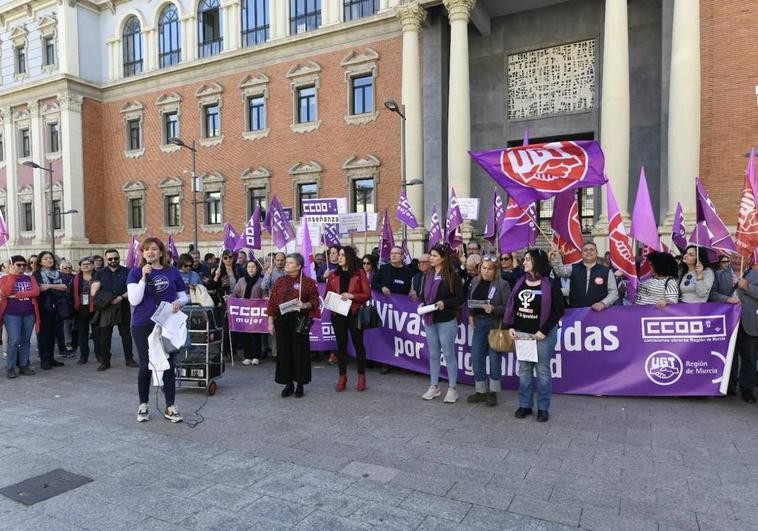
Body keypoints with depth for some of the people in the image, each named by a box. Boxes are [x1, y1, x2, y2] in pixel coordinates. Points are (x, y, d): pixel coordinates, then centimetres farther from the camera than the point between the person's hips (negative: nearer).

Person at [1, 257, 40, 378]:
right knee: (14, 341, -9)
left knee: (26, 341, 7)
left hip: (29, 314, 3)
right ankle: (11, 368, 0)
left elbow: (36, 292, -7)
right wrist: (12, 275, -13)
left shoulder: (30, 278, 10)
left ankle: (24, 366, 14)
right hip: (11, 314, -3)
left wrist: (16, 295, -13)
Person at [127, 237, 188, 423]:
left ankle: (170, 407, 15)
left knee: (169, 365, 5)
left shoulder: (172, 272, 5)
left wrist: (179, 302, -11)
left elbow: (184, 296, 11)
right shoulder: (136, 272, 0)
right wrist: (144, 277, -17)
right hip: (143, 326, -1)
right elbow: (134, 300, -11)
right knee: (146, 366, 5)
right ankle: (143, 406, 23)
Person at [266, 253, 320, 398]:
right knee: (284, 351, 5)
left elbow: (315, 300, 1)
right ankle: (288, 383, 17)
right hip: (282, 321, 3)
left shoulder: (308, 282, 0)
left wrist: (305, 305, -19)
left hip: (299, 321, -3)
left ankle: (300, 384, 14)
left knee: (300, 351, 1)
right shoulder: (279, 281, 8)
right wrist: (270, 322, 2)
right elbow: (272, 302, 7)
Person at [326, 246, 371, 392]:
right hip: (338, 314, 3)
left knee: (358, 344, 5)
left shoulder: (359, 273, -1)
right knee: (341, 345, 8)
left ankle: (361, 377, 15)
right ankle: (342, 377, 18)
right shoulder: (333, 275, 9)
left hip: (355, 314, -3)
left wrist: (351, 296, -18)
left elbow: (367, 295, -4)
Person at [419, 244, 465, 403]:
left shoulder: (452, 275, -10)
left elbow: (461, 298, -9)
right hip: (430, 320, 6)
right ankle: (434, 387, 24)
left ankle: (452, 389, 14)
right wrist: (422, 303, -4)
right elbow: (423, 294, 16)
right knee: (433, 354, 13)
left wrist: (445, 303, -22)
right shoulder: (428, 274, 8)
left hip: (446, 321, -6)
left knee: (448, 354, 3)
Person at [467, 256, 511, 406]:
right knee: (476, 357, 7)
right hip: (479, 323, 5)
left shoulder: (502, 284, -11)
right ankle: (480, 391, 21)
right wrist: (470, 316, 3)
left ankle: (493, 392, 18)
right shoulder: (475, 281, 6)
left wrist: (493, 309, -26)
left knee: (494, 358, 4)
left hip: (495, 325, -5)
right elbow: (470, 300, 15)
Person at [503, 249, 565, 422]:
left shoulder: (550, 284, -9)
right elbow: (511, 306, 11)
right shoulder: (519, 282, 7)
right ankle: (525, 405, 23)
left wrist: (544, 330, -15)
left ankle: (543, 408, 17)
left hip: (543, 334, -5)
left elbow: (559, 310, -10)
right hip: (521, 333, 5)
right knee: (524, 370, 11)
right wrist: (510, 327, 0)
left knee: (542, 371, 5)